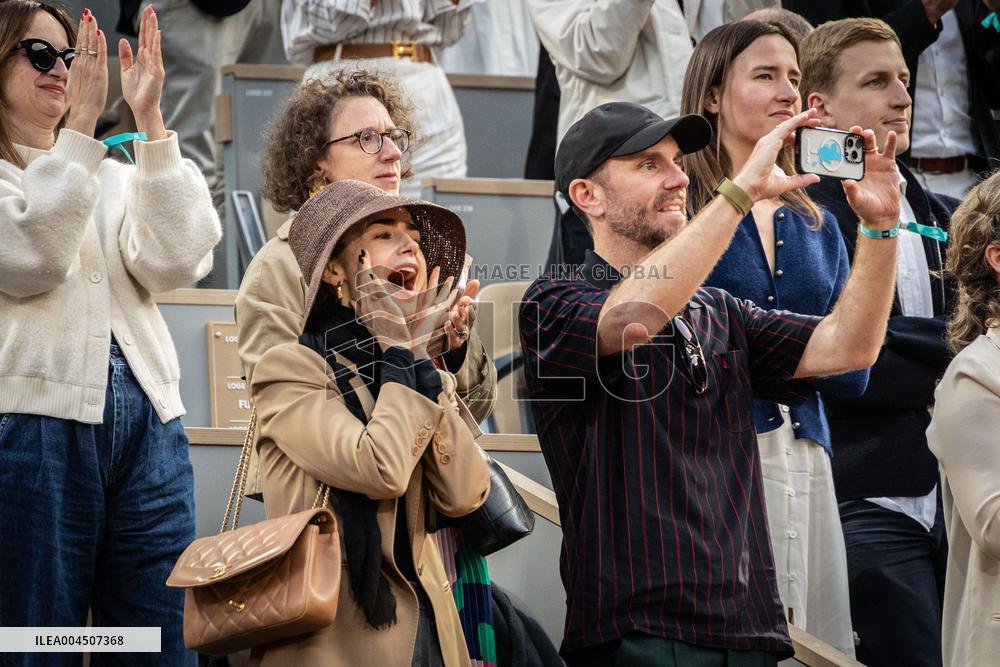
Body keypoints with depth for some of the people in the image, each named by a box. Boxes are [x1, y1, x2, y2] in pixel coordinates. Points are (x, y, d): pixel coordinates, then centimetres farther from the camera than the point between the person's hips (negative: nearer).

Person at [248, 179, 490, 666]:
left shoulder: (419, 370, 13)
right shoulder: (290, 368, -6)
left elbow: (463, 495, -3)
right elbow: (379, 470, -21)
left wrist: (418, 358, -2)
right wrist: (399, 356, -8)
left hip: (425, 626, 6)